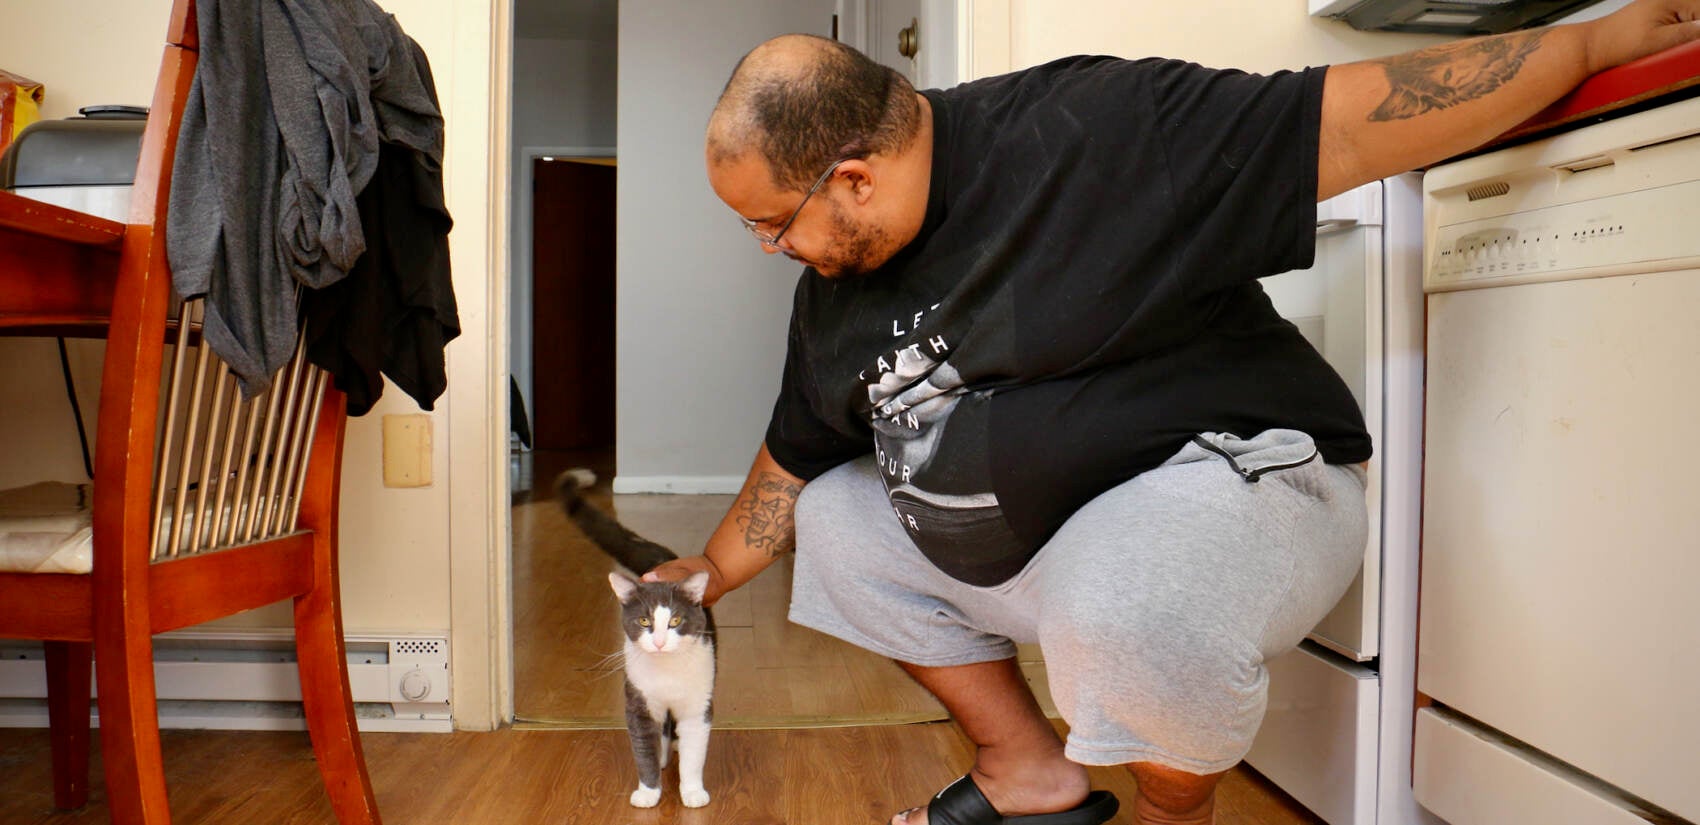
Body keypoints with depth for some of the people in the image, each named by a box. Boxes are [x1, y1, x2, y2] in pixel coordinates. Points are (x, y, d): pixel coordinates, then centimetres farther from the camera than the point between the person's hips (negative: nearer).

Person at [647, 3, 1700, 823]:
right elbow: (793, 458, 17)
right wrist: (714, 572, 26)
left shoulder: (1092, 132, -21)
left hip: (1227, 475, -8)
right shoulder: (833, 285, 3)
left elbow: (1342, 125, -19)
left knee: (1122, 610, -39)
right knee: (834, 519, 11)